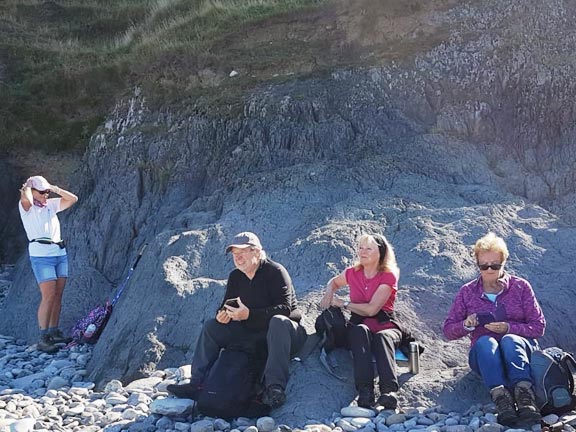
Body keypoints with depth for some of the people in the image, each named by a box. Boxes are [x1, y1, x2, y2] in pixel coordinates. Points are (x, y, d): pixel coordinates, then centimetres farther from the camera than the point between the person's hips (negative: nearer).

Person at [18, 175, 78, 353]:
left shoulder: (51, 205, 15)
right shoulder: (26, 207, -2)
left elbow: (73, 199, 9)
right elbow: (26, 200, -26)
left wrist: (53, 188, 5)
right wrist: (27, 187, -6)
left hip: (60, 253, 6)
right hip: (41, 255, -6)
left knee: (58, 295, 5)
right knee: (48, 296, -12)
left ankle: (54, 332, 13)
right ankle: (43, 339, -8)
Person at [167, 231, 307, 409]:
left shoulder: (275, 271, -15)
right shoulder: (235, 277, 6)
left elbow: (284, 308, -25)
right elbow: (227, 305, 11)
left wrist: (249, 314, -33)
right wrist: (221, 314, -16)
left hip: (286, 332, -7)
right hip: (251, 334, 7)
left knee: (278, 322, -40)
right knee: (211, 326, -2)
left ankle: (275, 387, -50)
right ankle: (197, 383, -11)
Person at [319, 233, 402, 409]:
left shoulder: (388, 276, -5)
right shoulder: (353, 273, 9)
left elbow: (371, 309, -14)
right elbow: (334, 281, 33)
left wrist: (343, 303, -6)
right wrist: (329, 293, 9)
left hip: (385, 326, -2)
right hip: (358, 325, 2)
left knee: (382, 337, -39)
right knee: (361, 331, -36)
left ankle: (389, 390, -57)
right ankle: (365, 391, -51)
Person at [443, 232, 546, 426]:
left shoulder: (520, 286, 4)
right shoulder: (467, 292, 7)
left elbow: (539, 327, 1)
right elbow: (448, 330, 10)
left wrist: (509, 328, -16)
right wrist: (466, 324, -13)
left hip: (520, 346, 0)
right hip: (484, 354, 1)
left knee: (510, 340, -35)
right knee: (485, 341, -34)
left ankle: (524, 395, -58)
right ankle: (501, 398, -57)